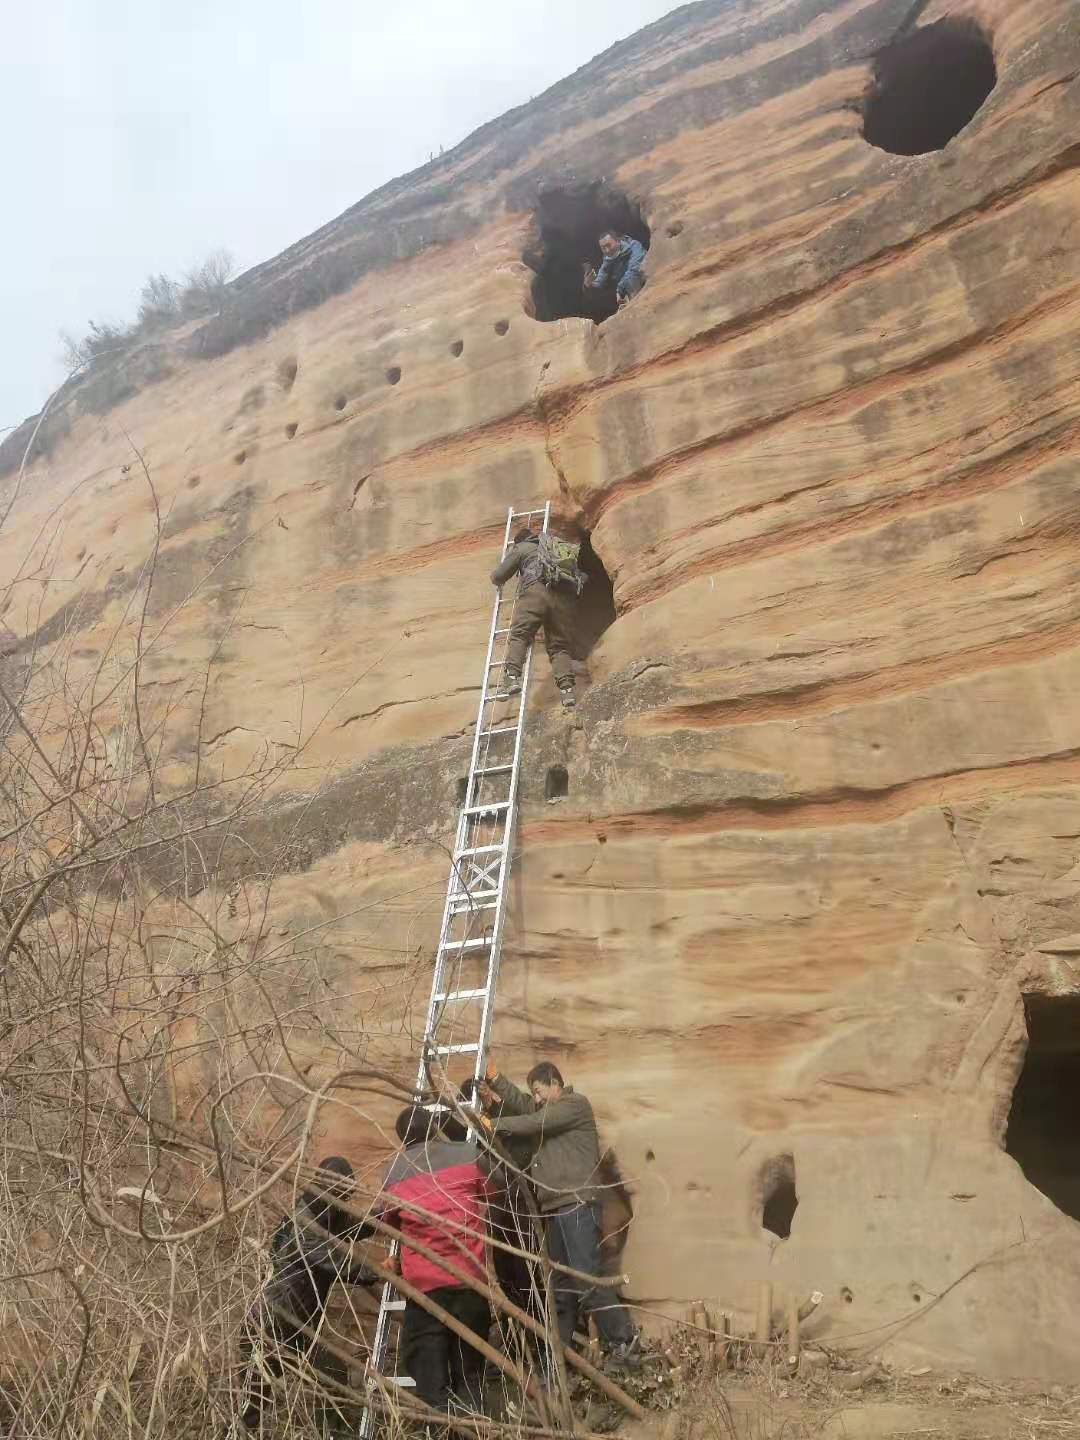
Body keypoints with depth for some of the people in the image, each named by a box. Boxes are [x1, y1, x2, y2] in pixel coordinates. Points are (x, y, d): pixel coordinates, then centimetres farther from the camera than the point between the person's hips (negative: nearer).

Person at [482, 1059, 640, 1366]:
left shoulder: (575, 1104, -6)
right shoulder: (548, 1109, 23)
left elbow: (533, 1123, -14)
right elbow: (520, 1103, 10)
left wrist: (493, 1125, -6)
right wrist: (494, 1079, -4)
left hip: (577, 1205, -9)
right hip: (555, 1207, 9)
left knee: (586, 1278, -13)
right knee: (561, 1283, 13)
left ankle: (625, 1345, -8)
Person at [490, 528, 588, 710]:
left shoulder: (521, 548, 25)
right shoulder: (563, 546, 39)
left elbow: (497, 577, 25)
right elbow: (581, 576, 33)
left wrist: (497, 578, 48)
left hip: (537, 589, -3)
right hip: (566, 597, 4)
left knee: (519, 635, -4)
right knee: (560, 646, 3)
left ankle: (512, 677, -25)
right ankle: (567, 689, -15)